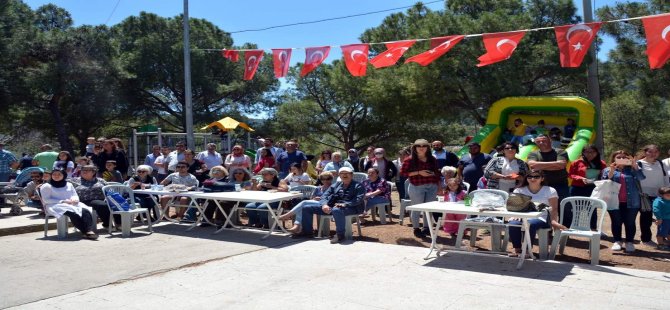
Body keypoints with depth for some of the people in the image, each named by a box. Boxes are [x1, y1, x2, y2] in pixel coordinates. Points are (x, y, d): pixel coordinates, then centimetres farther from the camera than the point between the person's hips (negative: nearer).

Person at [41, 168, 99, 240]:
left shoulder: (69, 185, 21)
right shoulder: (46, 186, 7)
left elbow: (75, 196, 21)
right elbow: (46, 200, -3)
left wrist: (74, 200, -6)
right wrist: (63, 201, -13)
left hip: (72, 204, 4)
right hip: (56, 206, -4)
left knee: (85, 211, -31)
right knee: (73, 213, -37)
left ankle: (90, 231, -49)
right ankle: (86, 232, -40)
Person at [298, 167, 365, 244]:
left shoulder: (358, 186, 5)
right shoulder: (336, 185, 21)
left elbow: (358, 200, -11)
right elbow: (325, 195, 13)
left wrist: (344, 204, -25)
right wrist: (324, 204, -10)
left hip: (350, 208, -6)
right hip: (332, 206, 6)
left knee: (336, 210, -45)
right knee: (307, 208, 0)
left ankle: (340, 235, -33)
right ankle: (308, 231, 8)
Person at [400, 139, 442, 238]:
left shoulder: (432, 159, 11)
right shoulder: (410, 160, -3)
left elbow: (437, 173, 18)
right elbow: (403, 173, -8)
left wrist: (439, 185, 14)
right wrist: (418, 172, -13)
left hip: (432, 187, 4)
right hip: (417, 187, -4)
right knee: (417, 208, -1)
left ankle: (426, 228, 19)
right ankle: (416, 229, 9)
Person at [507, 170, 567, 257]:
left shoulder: (550, 191, 9)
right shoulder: (519, 190, 15)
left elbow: (554, 209, 0)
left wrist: (554, 221, -19)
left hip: (541, 218, -2)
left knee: (530, 224, -38)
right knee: (513, 224, -33)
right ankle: (517, 250, -19)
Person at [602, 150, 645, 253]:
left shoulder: (632, 169, 9)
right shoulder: (608, 170, 8)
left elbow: (641, 177, -8)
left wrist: (635, 165, -21)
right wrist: (611, 172, -17)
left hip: (631, 202, 0)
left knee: (630, 222, 3)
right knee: (616, 222, 5)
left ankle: (629, 242, 11)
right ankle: (617, 241, 14)